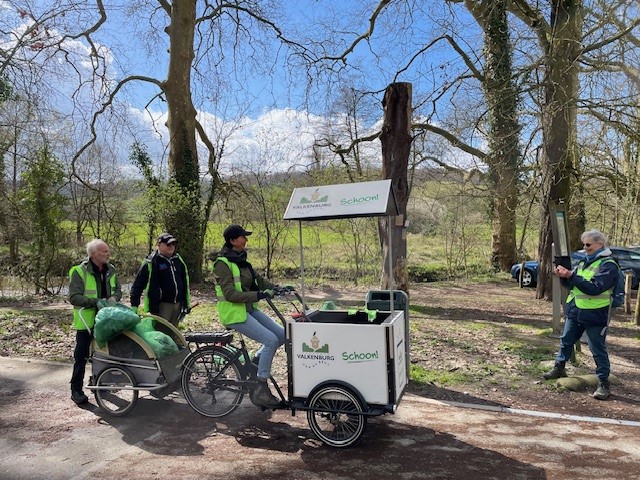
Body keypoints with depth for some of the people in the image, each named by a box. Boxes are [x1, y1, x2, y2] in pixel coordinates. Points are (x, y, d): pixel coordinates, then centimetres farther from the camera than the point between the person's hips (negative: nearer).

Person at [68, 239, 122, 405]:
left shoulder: (110, 270, 4)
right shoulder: (79, 271, -15)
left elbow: (118, 290, 12)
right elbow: (74, 297, -18)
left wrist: (114, 297, -10)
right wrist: (96, 302, -25)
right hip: (86, 321, -6)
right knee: (81, 356, 2)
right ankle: (76, 390, 14)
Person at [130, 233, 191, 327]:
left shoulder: (178, 260, 11)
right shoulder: (151, 262, -9)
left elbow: (185, 282, 18)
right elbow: (138, 284, -10)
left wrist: (186, 304, 16)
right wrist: (134, 306, -15)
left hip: (177, 305, 6)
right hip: (162, 305, -6)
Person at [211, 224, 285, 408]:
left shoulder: (241, 259, 12)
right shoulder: (223, 263, -15)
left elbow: (258, 280, 14)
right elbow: (230, 294, -23)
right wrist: (258, 295, -30)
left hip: (249, 309, 8)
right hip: (233, 313, -8)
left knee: (282, 334, -1)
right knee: (270, 340, -20)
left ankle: (255, 362, 15)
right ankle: (261, 390, -10)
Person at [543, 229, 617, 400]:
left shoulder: (608, 265, -13)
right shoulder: (585, 261, 12)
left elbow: (595, 287, -25)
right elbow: (572, 284, 15)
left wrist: (571, 276, -25)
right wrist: (563, 276, -6)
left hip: (595, 315, -8)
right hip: (574, 311, 8)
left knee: (598, 350, 2)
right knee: (566, 341, 18)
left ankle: (604, 383, 13)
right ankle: (559, 368, 34)